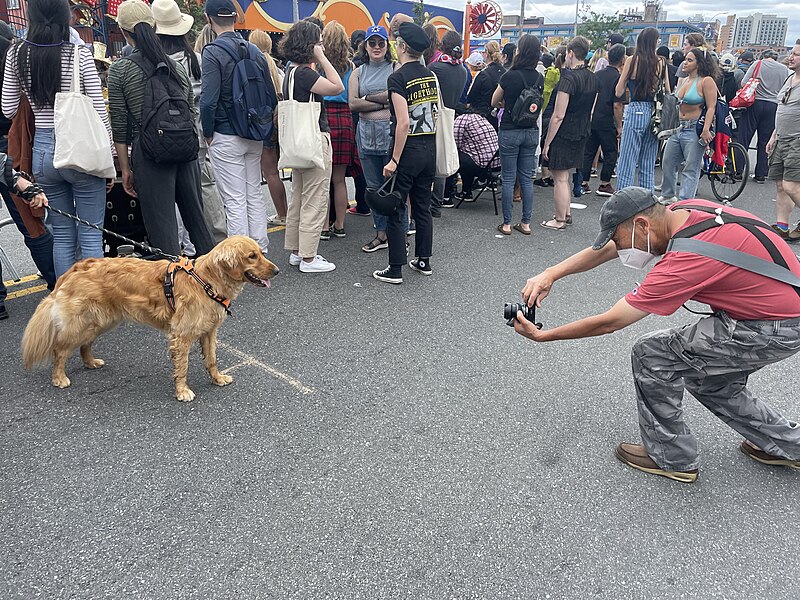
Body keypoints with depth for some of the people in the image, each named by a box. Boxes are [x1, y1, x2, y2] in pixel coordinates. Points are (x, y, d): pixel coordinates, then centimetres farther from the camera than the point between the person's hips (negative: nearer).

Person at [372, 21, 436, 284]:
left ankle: (395, 270, 6)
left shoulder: (398, 78, -14)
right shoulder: (431, 76, 8)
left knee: (395, 211, 2)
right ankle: (424, 261, 25)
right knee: (423, 207, 16)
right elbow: (435, 115, 12)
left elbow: (403, 122, -20)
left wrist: (395, 160, -17)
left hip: (408, 149, -7)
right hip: (430, 147, 7)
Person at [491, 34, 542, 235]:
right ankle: (526, 223, 14)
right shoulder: (540, 78, 0)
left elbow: (494, 102, 0)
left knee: (508, 179, 3)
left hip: (510, 131, -4)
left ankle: (506, 224, 7)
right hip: (531, 131, 4)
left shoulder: (509, 76, -13)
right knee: (527, 178, 10)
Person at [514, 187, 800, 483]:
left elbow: (610, 322, -21)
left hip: (775, 329, -9)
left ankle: (673, 458, 10)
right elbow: (605, 249, 4)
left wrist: (542, 335, -11)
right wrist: (551, 274, -5)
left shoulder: (686, 259, -28)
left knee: (651, 354, -7)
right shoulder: (681, 212, -5)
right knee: (709, 377, 24)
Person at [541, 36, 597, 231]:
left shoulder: (568, 78, -18)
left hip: (563, 135, -8)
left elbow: (558, 116, -20)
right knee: (564, 176, 20)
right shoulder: (593, 78, 7)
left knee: (560, 178, 1)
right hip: (581, 135, 8)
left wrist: (547, 142, -16)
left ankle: (560, 220, 9)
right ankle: (566, 214, 30)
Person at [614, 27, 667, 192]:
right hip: (654, 114, 4)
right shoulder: (661, 63, 4)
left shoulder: (633, 60, -4)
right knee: (648, 166, 11)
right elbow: (668, 92, 9)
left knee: (627, 163, -3)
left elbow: (618, 92, -2)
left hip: (636, 111, -4)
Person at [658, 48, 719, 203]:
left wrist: (706, 130, -24)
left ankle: (684, 202, -1)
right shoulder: (683, 80, 14)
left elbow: (712, 108, -15)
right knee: (667, 163, 13)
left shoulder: (706, 81, -8)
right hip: (678, 129, 8)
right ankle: (668, 195, 29)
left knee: (691, 169, -3)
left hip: (694, 130, -8)